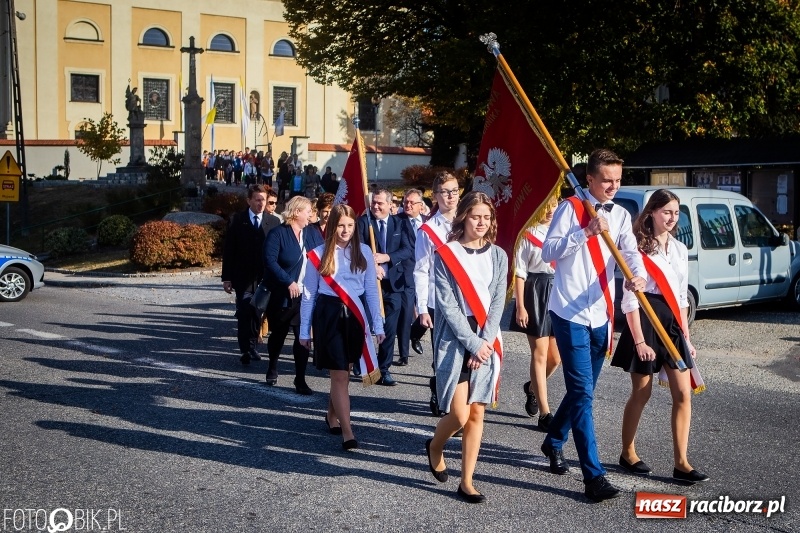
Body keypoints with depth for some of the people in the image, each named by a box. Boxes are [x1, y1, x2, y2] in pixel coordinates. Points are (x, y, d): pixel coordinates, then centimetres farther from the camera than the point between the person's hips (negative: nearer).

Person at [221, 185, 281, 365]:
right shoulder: (237, 220, 1)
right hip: (243, 276, -1)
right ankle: (245, 350, 1)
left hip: (264, 276, 1)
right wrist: (226, 277, -4)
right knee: (244, 313, -4)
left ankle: (252, 346, 24)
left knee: (257, 314, 10)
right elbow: (228, 250, 1)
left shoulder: (273, 222, 2)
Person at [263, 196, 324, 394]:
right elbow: (270, 261, -17)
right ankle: (272, 369, 39)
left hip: (307, 295, 3)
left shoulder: (313, 234, 7)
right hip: (282, 295, -3)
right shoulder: (277, 234, -8)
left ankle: (300, 380, 4)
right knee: (278, 334, 15)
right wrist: (288, 282, -24)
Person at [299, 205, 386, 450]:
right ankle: (347, 432, -2)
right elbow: (309, 294, 3)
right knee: (339, 374, -4)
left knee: (344, 370, 14)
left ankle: (332, 415, 37)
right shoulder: (319, 254, -1)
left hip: (355, 315, 2)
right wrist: (305, 331, 4)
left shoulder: (363, 252, 2)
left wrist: (377, 325, 2)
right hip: (329, 315, -2)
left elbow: (371, 289, 5)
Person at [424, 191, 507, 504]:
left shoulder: (498, 256, 8)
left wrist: (486, 341, -11)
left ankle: (466, 482, 11)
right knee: (459, 415, -7)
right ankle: (435, 446, 25)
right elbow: (447, 305, -9)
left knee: (477, 413, 3)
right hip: (454, 342, -3)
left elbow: (497, 302, 2)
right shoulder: (445, 255, -4)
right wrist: (472, 343, -15)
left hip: (487, 343, 4)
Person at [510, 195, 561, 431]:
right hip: (536, 294, -5)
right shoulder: (527, 235, -3)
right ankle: (545, 414, 5)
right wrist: (520, 306, -9)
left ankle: (532, 387, 40)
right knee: (540, 354, 0)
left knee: (556, 357, 9)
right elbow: (519, 273, -4)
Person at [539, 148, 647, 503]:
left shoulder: (621, 216, 9)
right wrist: (585, 232, -25)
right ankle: (594, 476, -7)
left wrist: (638, 274, -28)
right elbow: (548, 252, -14)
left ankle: (553, 442, 40)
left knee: (582, 389, 17)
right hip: (570, 313, -6)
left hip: (601, 314, 6)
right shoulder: (570, 209, -6)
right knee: (582, 392, -8)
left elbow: (630, 251, -7)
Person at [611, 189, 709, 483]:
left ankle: (681, 463, 6)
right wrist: (639, 340, -15)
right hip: (645, 321, -6)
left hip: (673, 323, 6)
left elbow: (681, 296, 16)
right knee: (641, 392, 4)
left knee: (683, 394, 0)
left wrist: (686, 336, 13)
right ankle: (628, 453, 22)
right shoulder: (638, 249, -8)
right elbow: (630, 299, -11)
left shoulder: (680, 249, 12)